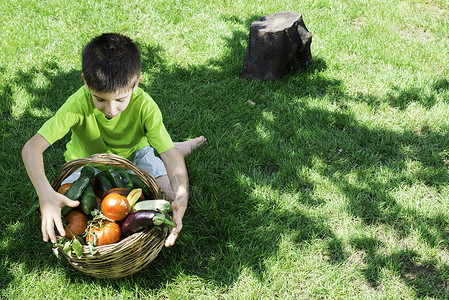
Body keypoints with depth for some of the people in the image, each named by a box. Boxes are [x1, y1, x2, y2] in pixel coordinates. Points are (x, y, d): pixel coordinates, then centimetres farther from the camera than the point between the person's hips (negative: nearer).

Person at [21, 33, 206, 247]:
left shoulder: (145, 106, -31)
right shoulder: (78, 104, -34)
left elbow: (169, 155, -33)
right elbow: (31, 148, -36)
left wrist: (181, 199, -52)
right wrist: (45, 194, -54)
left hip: (134, 153, -1)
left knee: (173, 195, -22)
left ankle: (179, 148, 15)